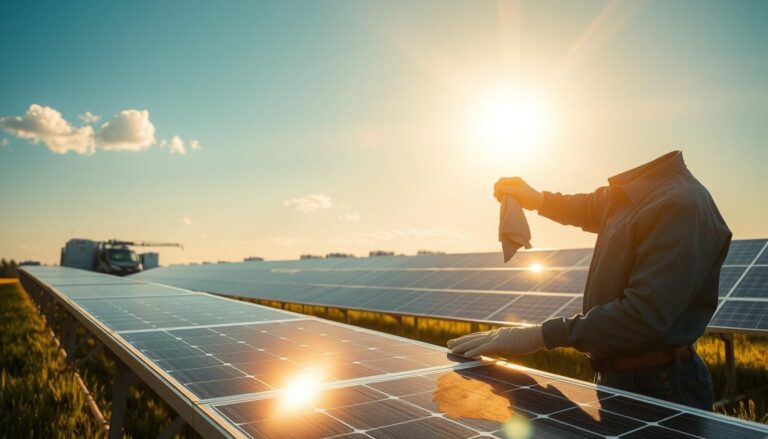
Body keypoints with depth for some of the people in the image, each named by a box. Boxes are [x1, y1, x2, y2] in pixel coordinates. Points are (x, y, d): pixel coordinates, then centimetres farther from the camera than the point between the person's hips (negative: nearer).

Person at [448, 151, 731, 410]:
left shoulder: (682, 204, -25)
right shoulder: (628, 195, 4)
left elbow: (644, 316, -32)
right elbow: (592, 209, 29)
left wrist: (540, 335, -32)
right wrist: (537, 199, 17)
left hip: (658, 387, -9)